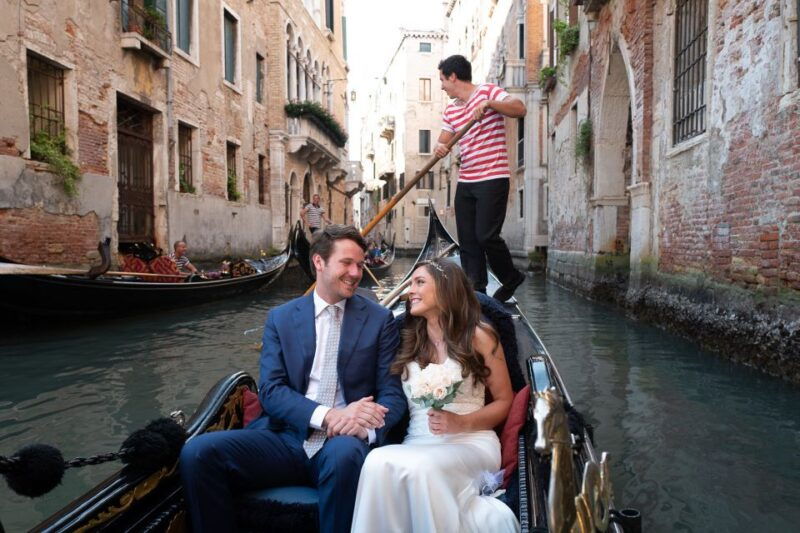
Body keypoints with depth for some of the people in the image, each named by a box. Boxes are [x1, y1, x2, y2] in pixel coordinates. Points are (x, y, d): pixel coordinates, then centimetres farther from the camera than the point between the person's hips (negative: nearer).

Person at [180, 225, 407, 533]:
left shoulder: (379, 320, 7)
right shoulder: (281, 318, 10)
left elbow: (393, 393, 2)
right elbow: (270, 390, 0)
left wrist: (366, 426, -21)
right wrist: (327, 415, -18)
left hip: (343, 442, -1)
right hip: (287, 438, 2)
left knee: (344, 453, -37)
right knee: (198, 452, -21)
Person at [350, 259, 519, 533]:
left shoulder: (478, 336, 3)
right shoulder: (408, 340, 15)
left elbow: (504, 401, 5)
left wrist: (461, 423, -11)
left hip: (470, 443, -4)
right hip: (417, 443, 4)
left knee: (421, 467, -36)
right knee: (378, 462, -31)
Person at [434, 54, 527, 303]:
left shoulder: (487, 91, -3)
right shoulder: (450, 109, 17)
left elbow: (519, 109, -15)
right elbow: (443, 140, 14)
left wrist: (489, 103, -28)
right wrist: (440, 147, -9)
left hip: (492, 179, -7)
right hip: (465, 182, 7)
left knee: (486, 235, -12)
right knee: (467, 240, 5)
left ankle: (511, 279, 12)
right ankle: (477, 292, 12)